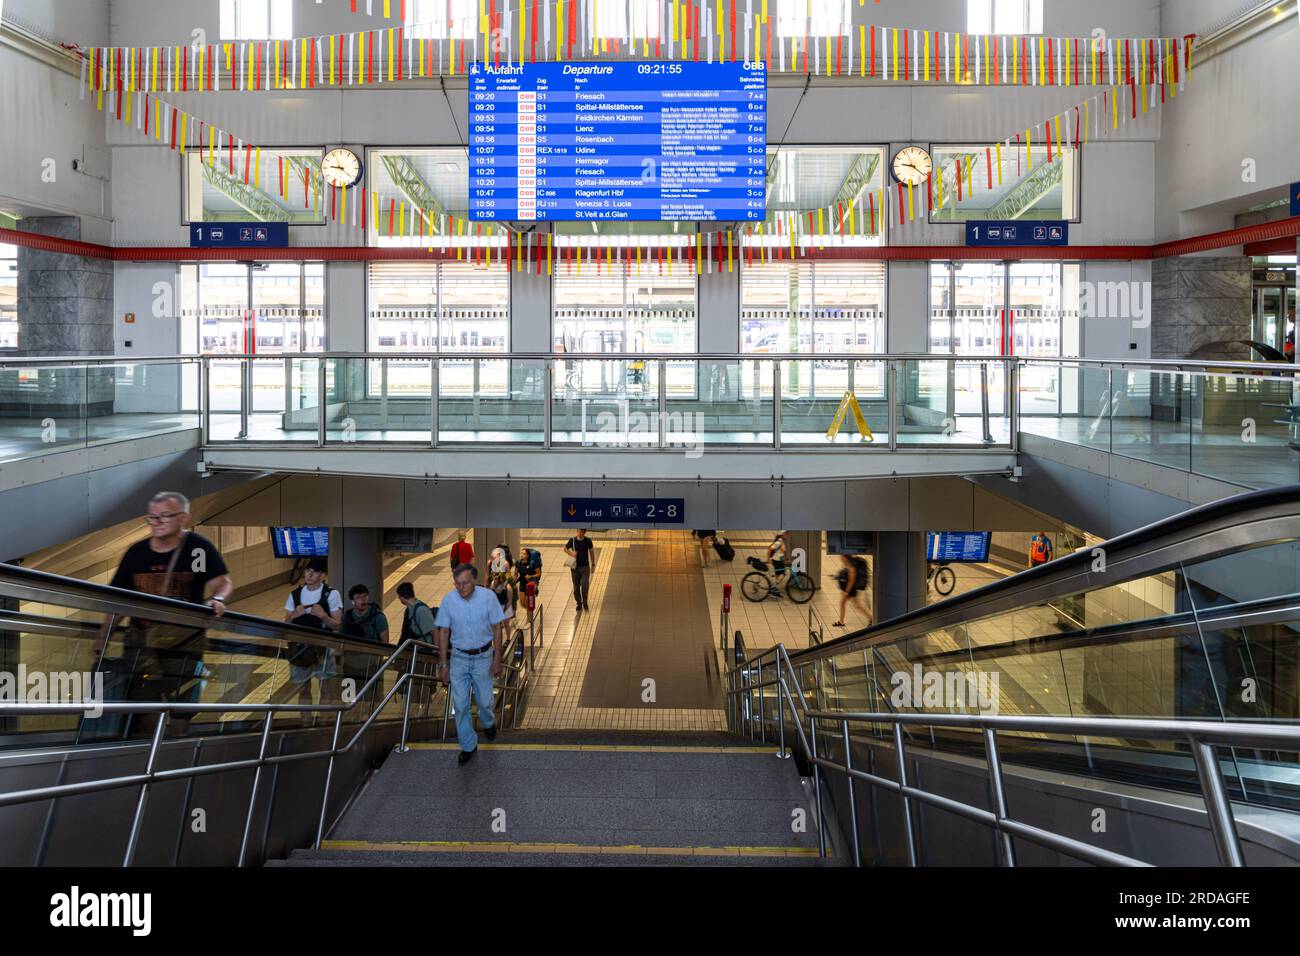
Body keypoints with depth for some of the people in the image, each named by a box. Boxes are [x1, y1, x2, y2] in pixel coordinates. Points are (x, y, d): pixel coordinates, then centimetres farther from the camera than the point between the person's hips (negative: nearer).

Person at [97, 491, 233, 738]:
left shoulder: (199, 548, -2)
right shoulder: (136, 553, 9)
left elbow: (223, 582, -13)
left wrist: (217, 599, -35)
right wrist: (102, 639, 5)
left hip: (184, 637, -3)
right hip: (141, 638, 3)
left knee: (181, 704, -2)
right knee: (143, 702, 0)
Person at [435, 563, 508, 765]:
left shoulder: (488, 597, -16)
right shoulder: (448, 601, -12)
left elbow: (496, 629, -7)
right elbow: (443, 633, -3)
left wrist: (497, 659, -6)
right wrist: (443, 664, -3)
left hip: (483, 657, -1)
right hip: (459, 658, 1)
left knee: (484, 701, 12)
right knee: (460, 704, 3)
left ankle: (488, 723, 47)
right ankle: (468, 746, 20)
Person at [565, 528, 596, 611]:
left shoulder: (588, 541, -3)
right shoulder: (572, 540, -4)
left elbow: (592, 552, 8)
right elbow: (565, 548, 10)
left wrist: (593, 564, 8)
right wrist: (571, 554, -10)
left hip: (585, 567, -1)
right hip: (575, 567, 1)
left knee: (585, 585, -12)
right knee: (576, 587, 5)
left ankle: (585, 602, 9)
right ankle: (579, 604, 20)